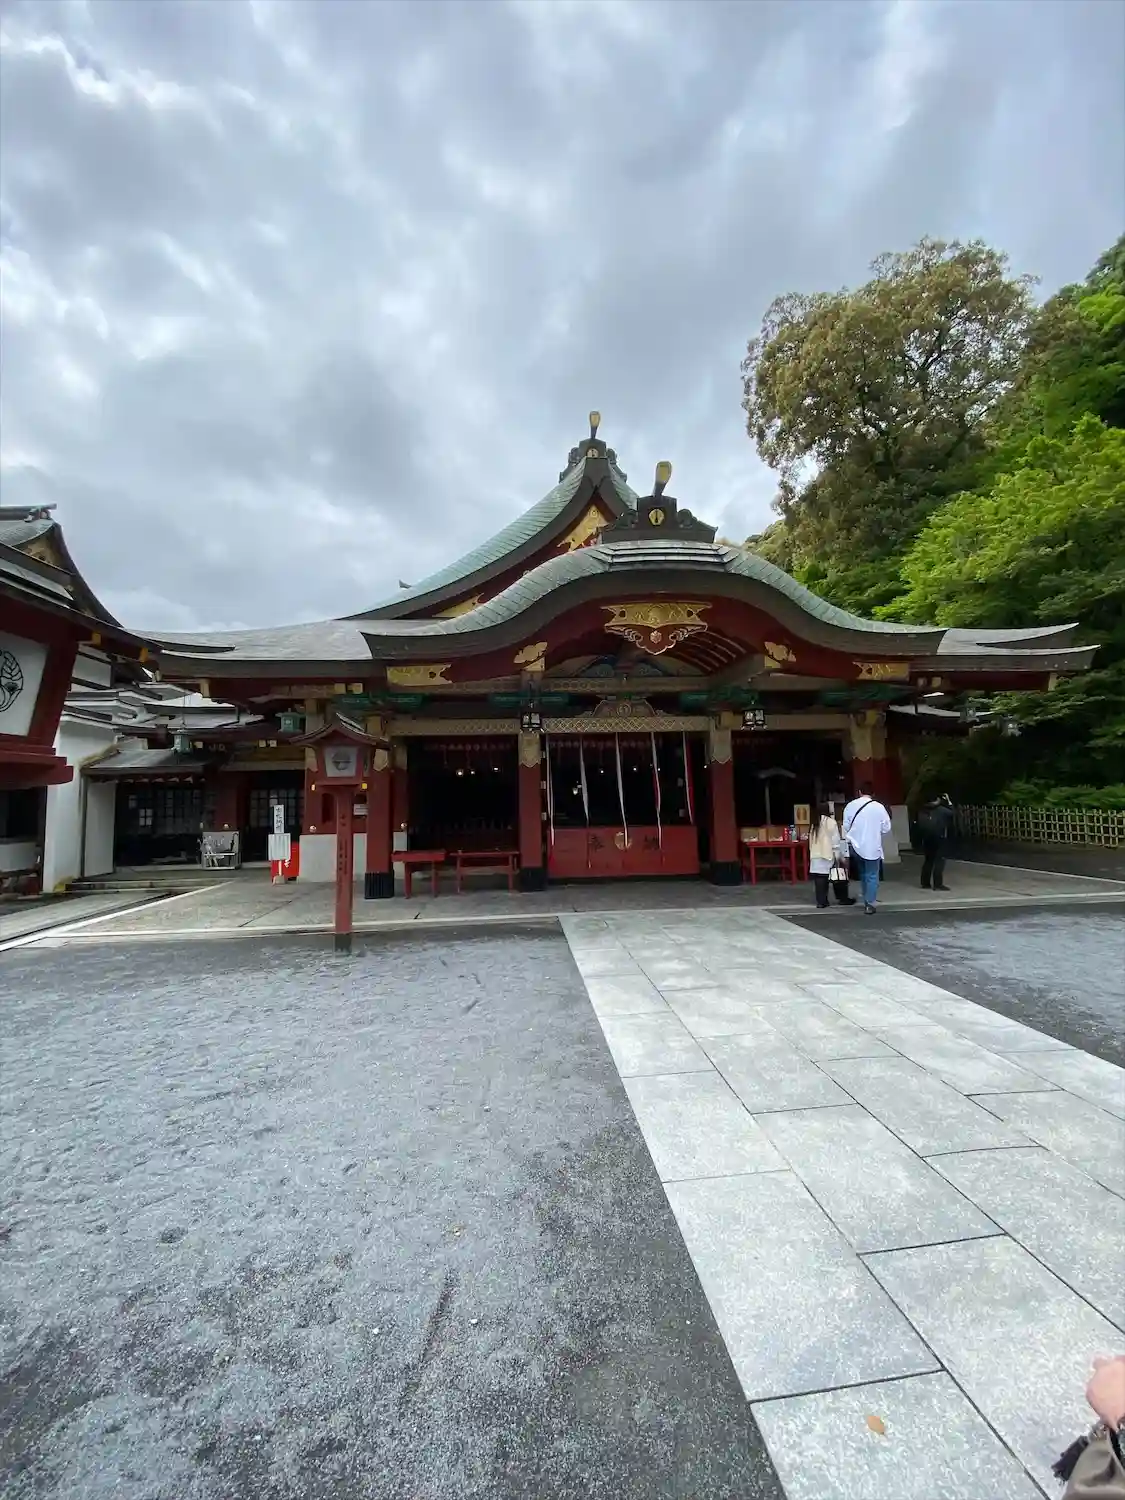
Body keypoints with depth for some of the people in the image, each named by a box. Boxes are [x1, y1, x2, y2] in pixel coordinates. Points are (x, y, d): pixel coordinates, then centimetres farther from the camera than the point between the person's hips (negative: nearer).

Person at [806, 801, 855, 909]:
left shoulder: (814, 824, 8)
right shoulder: (831, 822, -9)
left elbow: (811, 841, 10)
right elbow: (836, 842, -9)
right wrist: (840, 857, -6)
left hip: (816, 856, 5)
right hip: (829, 856, -5)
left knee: (820, 880, 4)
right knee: (838, 877, 11)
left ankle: (821, 902, 2)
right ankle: (843, 899, 22)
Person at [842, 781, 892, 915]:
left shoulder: (850, 806, -5)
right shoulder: (879, 807, -11)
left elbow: (846, 827, 0)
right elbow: (886, 828, -5)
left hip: (856, 846, 3)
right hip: (873, 847, -3)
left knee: (863, 874, 21)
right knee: (872, 876, 6)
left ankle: (866, 901, 30)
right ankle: (870, 905, 3)